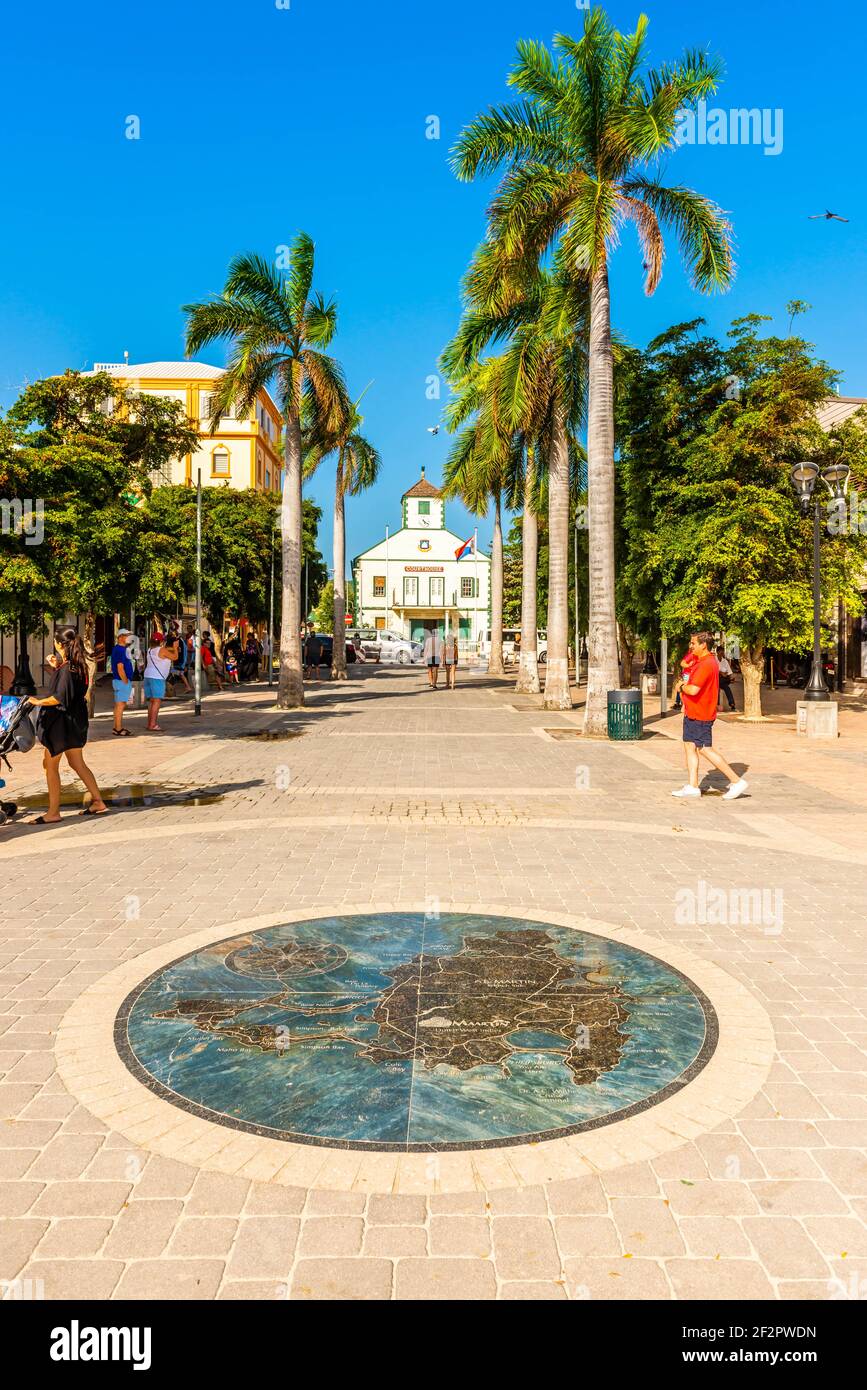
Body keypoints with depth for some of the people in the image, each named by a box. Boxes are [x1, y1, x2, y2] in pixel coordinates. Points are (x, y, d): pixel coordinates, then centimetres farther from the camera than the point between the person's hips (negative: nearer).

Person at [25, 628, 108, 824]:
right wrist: (56, 667, 11)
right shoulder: (76, 665, 9)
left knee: (50, 765, 0)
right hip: (75, 720, 10)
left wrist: (38, 702, -12)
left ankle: (53, 812, 6)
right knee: (77, 763, 17)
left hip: (62, 721, -10)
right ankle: (98, 802, 20)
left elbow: (60, 697, -24)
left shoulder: (67, 668, -19)